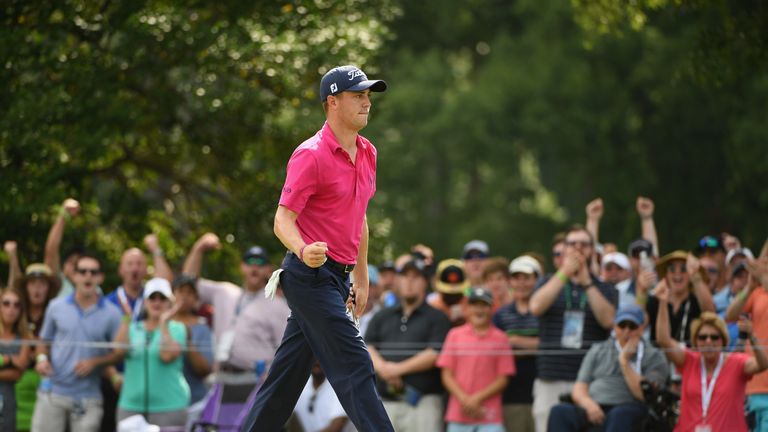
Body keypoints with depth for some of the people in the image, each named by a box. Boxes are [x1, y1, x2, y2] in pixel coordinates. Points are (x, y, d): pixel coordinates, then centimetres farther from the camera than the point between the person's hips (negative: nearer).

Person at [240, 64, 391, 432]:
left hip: (336, 277, 9)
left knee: (288, 373, 11)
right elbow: (283, 220, -17)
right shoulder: (311, 155, -14)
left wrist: (361, 279, 23)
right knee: (354, 367, -12)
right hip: (310, 275, -9)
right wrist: (303, 250, -38)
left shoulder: (367, 153, 13)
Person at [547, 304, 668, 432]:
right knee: (559, 412, -29)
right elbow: (578, 390, 15)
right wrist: (589, 404, -9)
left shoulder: (653, 356, 12)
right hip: (592, 410, 3)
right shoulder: (598, 350, 23)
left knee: (619, 415, -41)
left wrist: (624, 361, -3)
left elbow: (646, 396, -3)